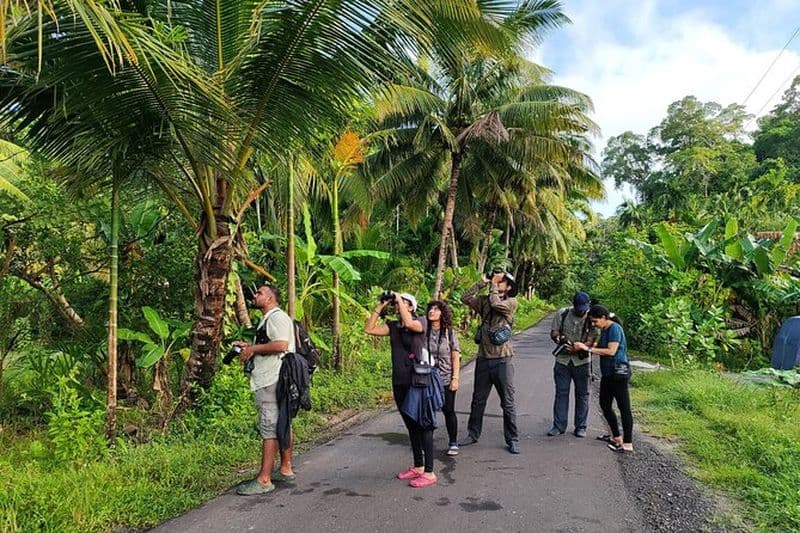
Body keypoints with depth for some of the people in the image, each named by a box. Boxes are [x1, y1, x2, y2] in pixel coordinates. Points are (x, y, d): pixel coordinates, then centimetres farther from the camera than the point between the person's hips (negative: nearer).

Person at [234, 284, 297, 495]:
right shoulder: (268, 319, 24)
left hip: (272, 381, -11)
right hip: (270, 380, 11)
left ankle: (264, 480, -7)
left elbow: (281, 345, -24)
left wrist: (253, 349, -15)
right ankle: (286, 470, 24)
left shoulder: (277, 317, -10)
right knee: (281, 425, 15)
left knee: (269, 428, -9)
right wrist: (250, 346, 15)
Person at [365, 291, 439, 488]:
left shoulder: (421, 321, -5)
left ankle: (429, 473, 6)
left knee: (423, 426, -1)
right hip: (399, 382, 6)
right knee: (411, 426, 16)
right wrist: (380, 307, 0)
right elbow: (369, 328, 2)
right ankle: (418, 466, 28)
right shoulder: (393, 325, 9)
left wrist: (399, 300, -17)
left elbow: (410, 324, -28)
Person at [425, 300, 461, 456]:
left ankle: (453, 443, 20)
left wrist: (455, 379, -8)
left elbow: (456, 358, -3)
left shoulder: (449, 333, -3)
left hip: (446, 379, -1)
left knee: (448, 411, 6)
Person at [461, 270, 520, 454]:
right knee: (478, 401, 15)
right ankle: (473, 434, 29)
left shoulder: (511, 302, -2)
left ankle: (512, 440, 16)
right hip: (483, 359, 4)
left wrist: (493, 287, -5)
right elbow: (465, 298, -2)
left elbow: (496, 304, -20)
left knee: (508, 403, 4)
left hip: (502, 360, -4)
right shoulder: (484, 301, 10)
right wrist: (482, 282, -1)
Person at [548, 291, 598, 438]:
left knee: (582, 394, 8)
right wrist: (560, 338, -22)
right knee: (561, 393, 6)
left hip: (581, 361, -1)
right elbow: (553, 332, 1)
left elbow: (591, 341, -13)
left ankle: (581, 427, 20)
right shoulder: (562, 313, -3)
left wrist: (578, 349, -31)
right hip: (562, 360, 1)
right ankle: (559, 426, 14)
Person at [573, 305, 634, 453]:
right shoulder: (604, 330, 12)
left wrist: (588, 348, -21)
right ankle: (616, 437, 29)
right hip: (607, 373, 10)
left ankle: (628, 444, 3)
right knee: (605, 405, 17)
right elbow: (600, 348, 13)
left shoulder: (615, 328, -15)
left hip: (618, 373, -10)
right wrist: (582, 347, 1)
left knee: (624, 407, -3)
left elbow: (611, 351, -23)